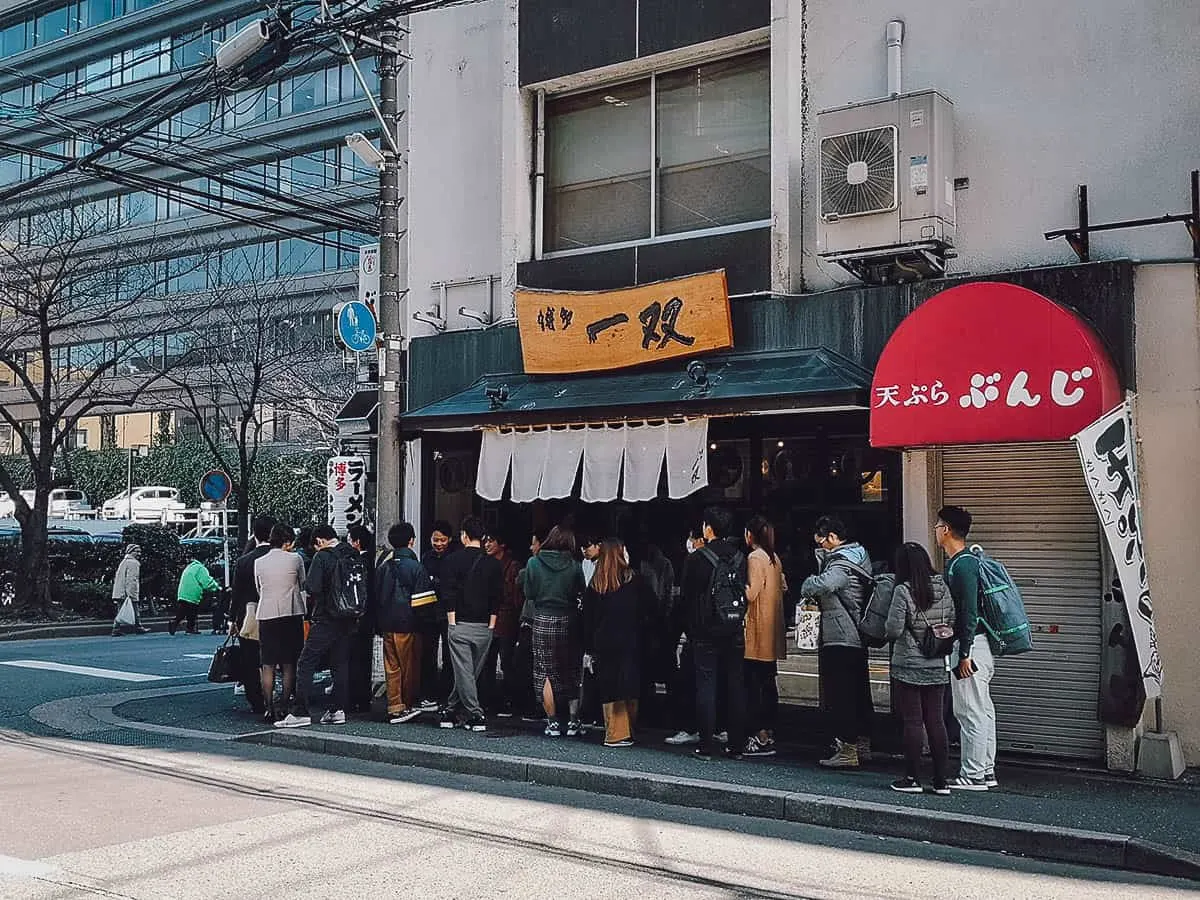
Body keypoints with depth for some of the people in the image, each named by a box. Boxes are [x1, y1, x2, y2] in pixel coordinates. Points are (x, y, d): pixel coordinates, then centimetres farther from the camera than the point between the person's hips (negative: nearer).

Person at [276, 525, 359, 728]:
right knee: (341, 664, 13)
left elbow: (312, 588, -17)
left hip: (326, 620, -7)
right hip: (349, 620, 7)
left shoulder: (322, 557, -11)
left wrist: (306, 583, 4)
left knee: (306, 664, -2)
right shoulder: (355, 556, 8)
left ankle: (300, 713, -6)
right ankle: (338, 710, 13)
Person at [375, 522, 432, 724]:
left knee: (392, 668, 8)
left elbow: (376, 596, 11)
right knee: (410, 666, 6)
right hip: (408, 624, -5)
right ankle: (410, 705, 12)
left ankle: (395, 708, 9)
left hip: (387, 624, 5)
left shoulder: (383, 567, 7)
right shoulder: (416, 567, -10)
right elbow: (423, 599, -9)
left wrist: (379, 624, 16)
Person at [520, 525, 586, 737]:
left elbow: (528, 594, 1)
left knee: (546, 673, 7)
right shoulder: (574, 567, -6)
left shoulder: (534, 563, -4)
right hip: (568, 623, 0)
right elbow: (581, 595, -1)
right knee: (572, 673, 11)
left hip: (542, 622, 0)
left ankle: (552, 722, 7)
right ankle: (573, 721, 11)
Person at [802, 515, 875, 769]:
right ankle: (863, 746, 25)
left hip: (839, 641, -10)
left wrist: (806, 586, -16)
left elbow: (822, 584, -36)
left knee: (838, 695, -5)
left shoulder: (842, 564, -17)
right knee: (859, 693, 16)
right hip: (858, 639, 10)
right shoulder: (858, 557, 14)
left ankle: (847, 750, -3)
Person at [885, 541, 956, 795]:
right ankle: (941, 780, 12)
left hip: (908, 667, -5)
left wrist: (888, 628, 5)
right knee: (936, 720, 9)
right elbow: (952, 623, 6)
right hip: (938, 667, 5)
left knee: (912, 721, 2)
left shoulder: (903, 591, -15)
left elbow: (893, 630, -16)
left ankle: (912, 778, 7)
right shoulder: (943, 588, 2)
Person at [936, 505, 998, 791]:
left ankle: (972, 776, 0)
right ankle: (986, 770, 22)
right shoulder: (969, 560, 15)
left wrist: (964, 655, -22)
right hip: (979, 645, 10)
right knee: (983, 710, 14)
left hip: (970, 646, -10)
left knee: (970, 712, -5)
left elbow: (969, 612, -22)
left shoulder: (962, 565, -17)